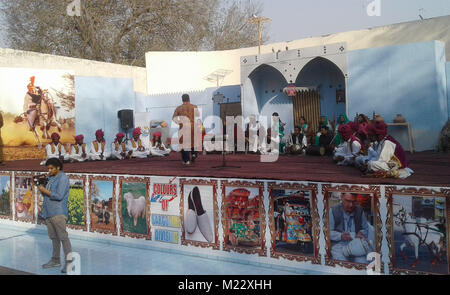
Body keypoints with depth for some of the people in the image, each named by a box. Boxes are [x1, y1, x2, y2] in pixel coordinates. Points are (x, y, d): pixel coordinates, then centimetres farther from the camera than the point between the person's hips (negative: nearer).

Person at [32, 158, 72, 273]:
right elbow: (47, 194, 18)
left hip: (58, 213, -8)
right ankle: (55, 260, 20)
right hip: (49, 212, 8)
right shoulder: (51, 178, 16)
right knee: (54, 237, 12)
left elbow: (59, 196, -18)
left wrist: (45, 190, -13)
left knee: (63, 237, -9)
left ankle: (69, 262, -9)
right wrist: (38, 187, 4)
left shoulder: (63, 178, -10)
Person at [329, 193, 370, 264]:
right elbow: (328, 232, -3)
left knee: (363, 262, -26)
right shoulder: (333, 211, 1)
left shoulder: (360, 211, 12)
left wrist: (361, 233, -3)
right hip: (339, 244, -3)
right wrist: (340, 236, -22)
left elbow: (366, 229, 21)